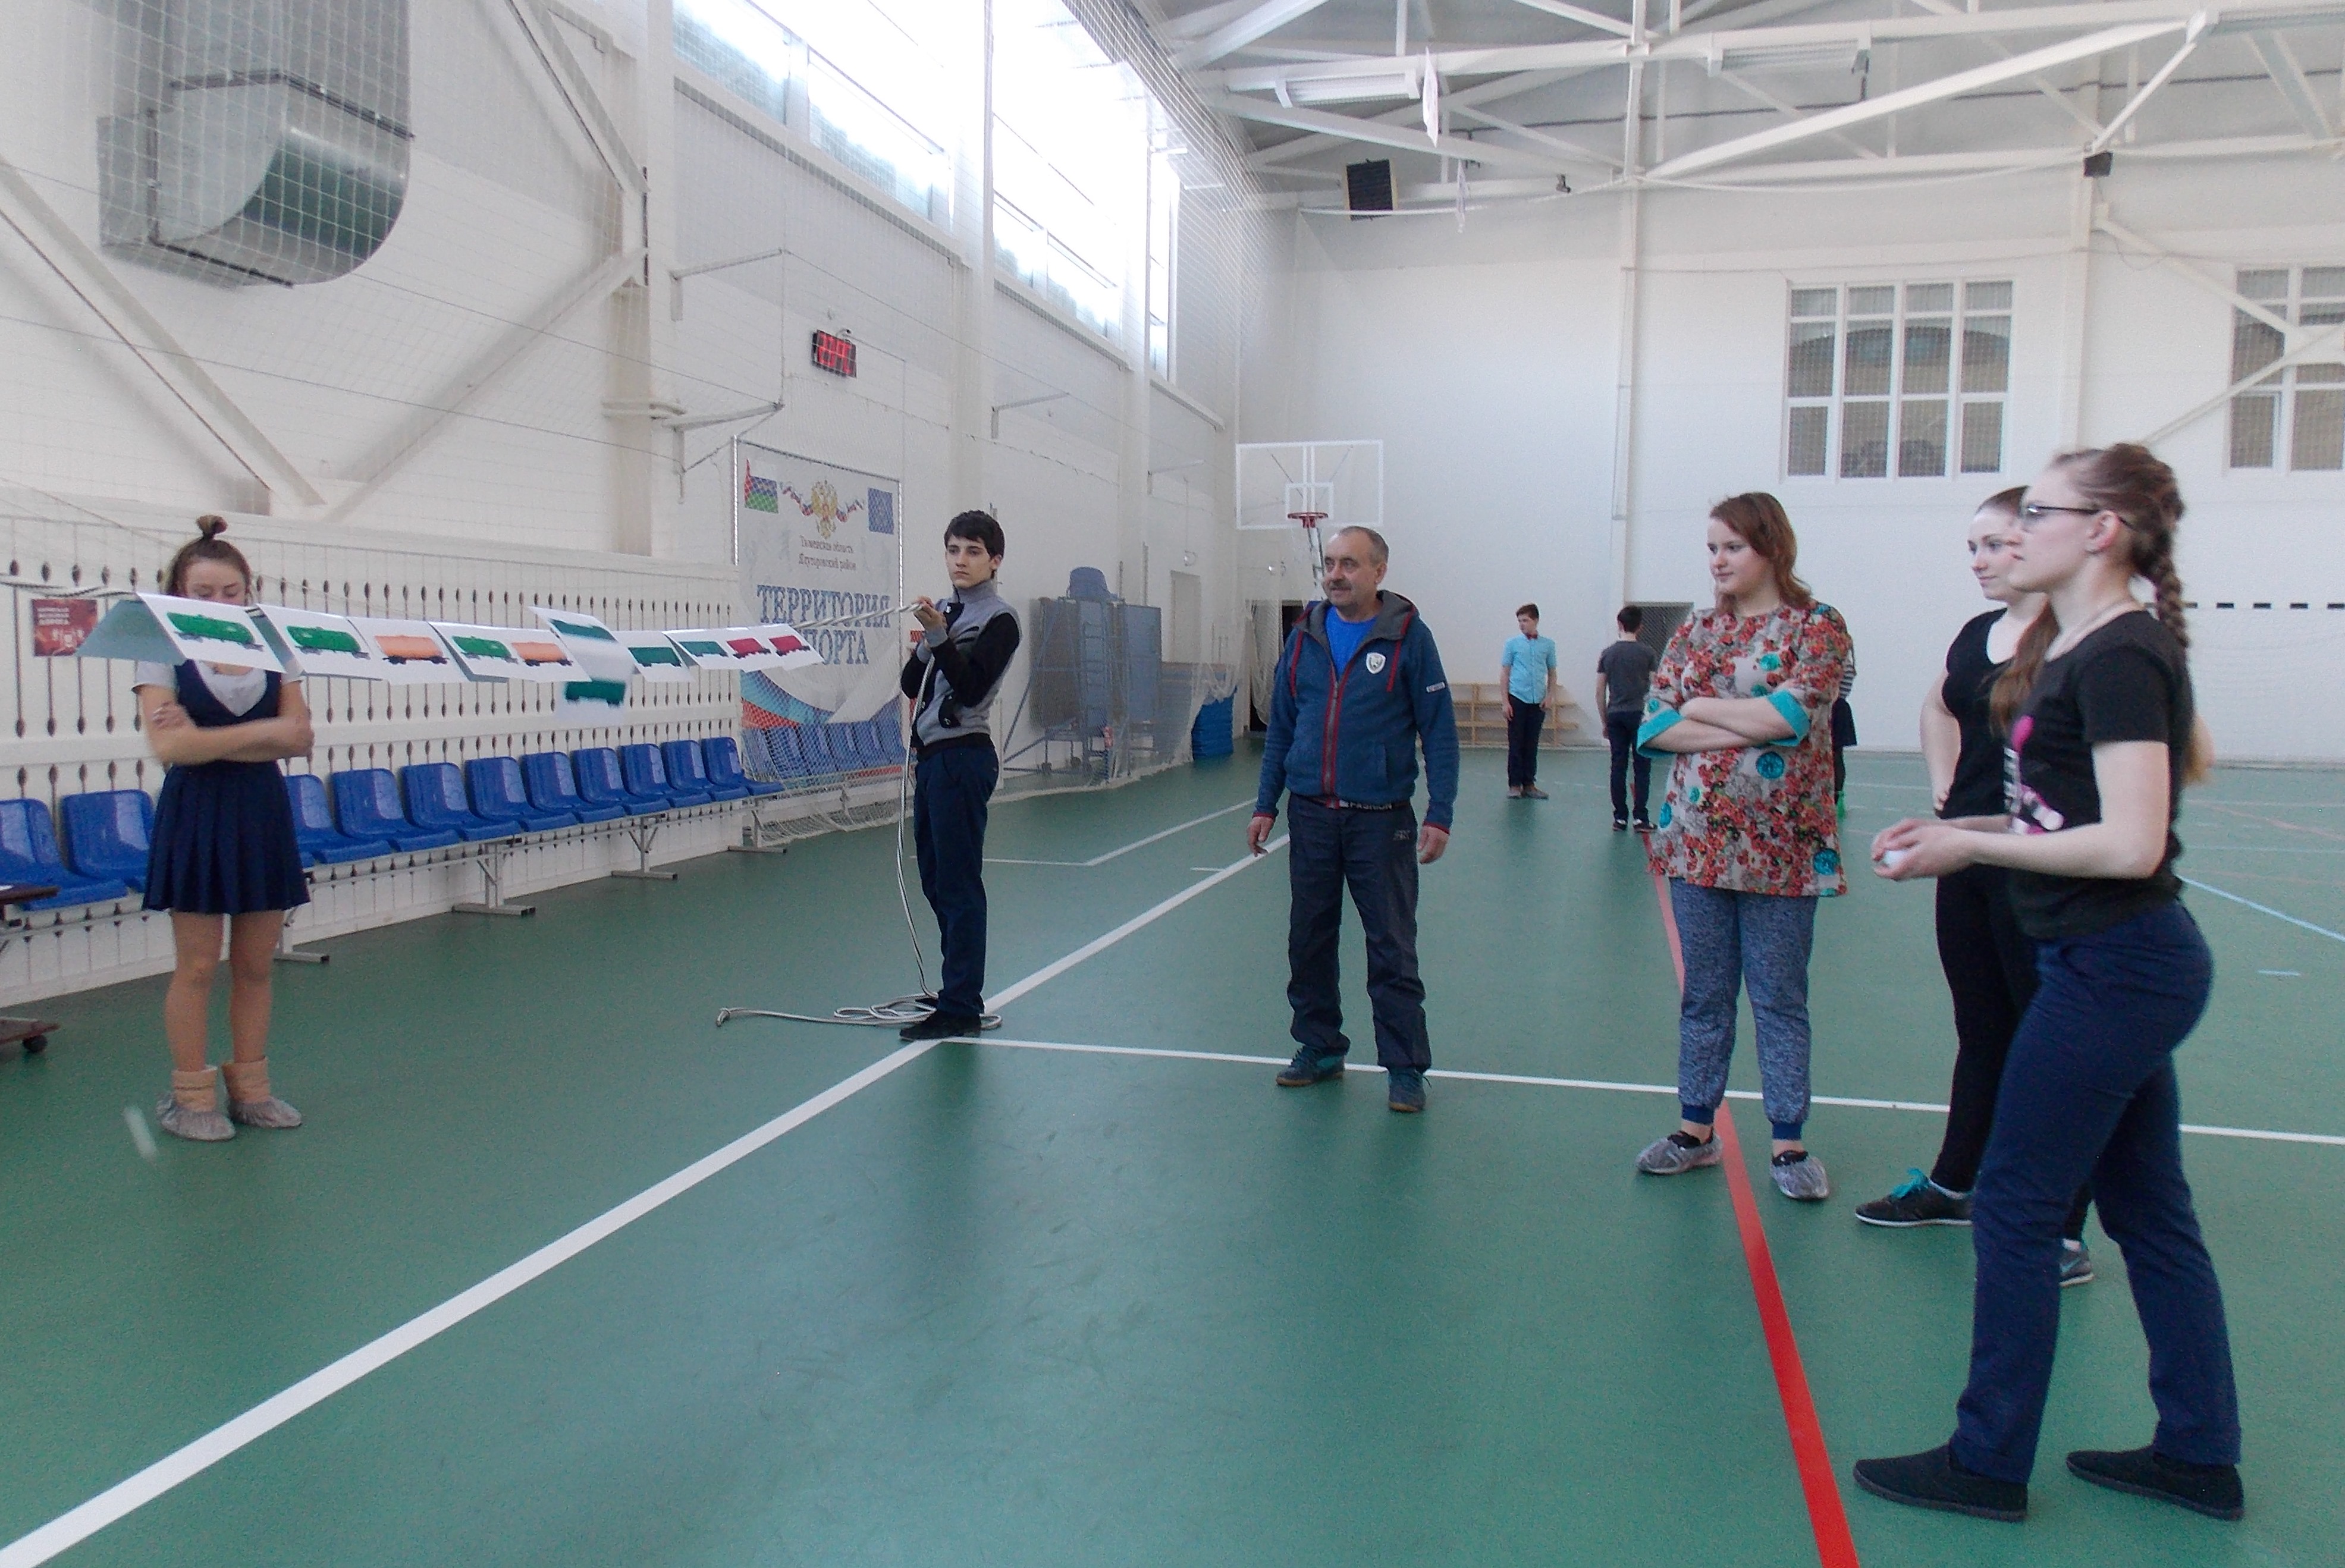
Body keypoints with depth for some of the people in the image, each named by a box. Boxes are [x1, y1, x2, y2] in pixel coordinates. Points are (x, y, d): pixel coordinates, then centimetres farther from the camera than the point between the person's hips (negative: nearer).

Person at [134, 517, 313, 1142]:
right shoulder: (163, 654, -2)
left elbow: (299, 738, -2)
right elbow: (168, 747, -15)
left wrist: (206, 740, -11)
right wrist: (262, 731, -13)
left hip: (263, 813, 3)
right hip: (196, 816, -3)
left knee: (256, 964, 7)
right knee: (197, 966, 1)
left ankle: (249, 1085, 18)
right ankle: (190, 1096, 12)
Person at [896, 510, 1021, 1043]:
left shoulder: (999, 618, -7)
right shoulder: (945, 609, 16)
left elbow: (970, 687, -18)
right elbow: (912, 686, 15)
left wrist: (939, 636, -27)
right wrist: (920, 650, -4)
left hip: (963, 759, -9)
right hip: (930, 755, 9)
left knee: (958, 883, -7)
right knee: (935, 879, 13)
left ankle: (962, 1009, -2)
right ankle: (959, 986, 25)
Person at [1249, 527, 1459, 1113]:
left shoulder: (1408, 636, -5)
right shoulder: (1306, 635, 7)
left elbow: (1439, 730, -4)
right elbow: (1281, 727, 13)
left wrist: (1439, 815, -11)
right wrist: (1266, 805, 9)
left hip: (1381, 819, -4)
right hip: (1312, 817, 4)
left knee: (1392, 951, 1)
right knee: (1308, 943, 11)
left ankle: (1405, 1069, 11)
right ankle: (1320, 1049, 26)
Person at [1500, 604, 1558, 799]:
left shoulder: (1548, 645, 6)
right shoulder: (1513, 644, 2)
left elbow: (1552, 673, 12)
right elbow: (1505, 673, 2)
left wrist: (1548, 697, 0)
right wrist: (1506, 701, -5)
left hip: (1538, 701, 2)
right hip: (1517, 699, -2)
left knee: (1532, 745, 7)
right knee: (1516, 745, 0)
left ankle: (1529, 784, 13)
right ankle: (1514, 785, 6)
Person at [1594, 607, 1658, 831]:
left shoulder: (1608, 653, 4)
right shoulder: (1647, 653, -2)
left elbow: (1600, 692, 5)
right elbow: (1654, 689, -2)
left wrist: (1605, 721, 13)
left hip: (1616, 715, 2)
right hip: (1640, 715, -2)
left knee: (1618, 766, 5)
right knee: (1642, 766, 2)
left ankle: (1620, 818, 6)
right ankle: (1641, 818, -1)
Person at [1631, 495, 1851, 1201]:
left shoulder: (1817, 627, -3)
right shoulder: (1696, 632, 9)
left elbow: (1792, 715, -18)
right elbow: (1653, 724, -1)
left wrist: (1701, 708, -6)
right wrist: (1748, 725, -12)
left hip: (1778, 845, -4)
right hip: (1697, 837, 4)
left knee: (1779, 997, 5)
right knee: (1703, 993, 11)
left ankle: (1789, 1143, 16)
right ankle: (1697, 1129, 22)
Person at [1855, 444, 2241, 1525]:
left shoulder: (2118, 659, -18)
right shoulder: (2081, 650, 11)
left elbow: (2130, 845, -23)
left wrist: (1970, 846, -16)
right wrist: (1964, 828, 5)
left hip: (2114, 969, -10)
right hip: (2129, 962, 10)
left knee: (2014, 1209, 0)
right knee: (2148, 1209, 17)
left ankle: (1988, 1463, 13)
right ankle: (2200, 1455, 30)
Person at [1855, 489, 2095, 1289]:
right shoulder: (1977, 634, 11)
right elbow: (1938, 705, 30)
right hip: (1967, 858, 8)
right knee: (1982, 1033, 19)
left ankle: (2066, 1234, 10)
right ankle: (1954, 1185, 33)